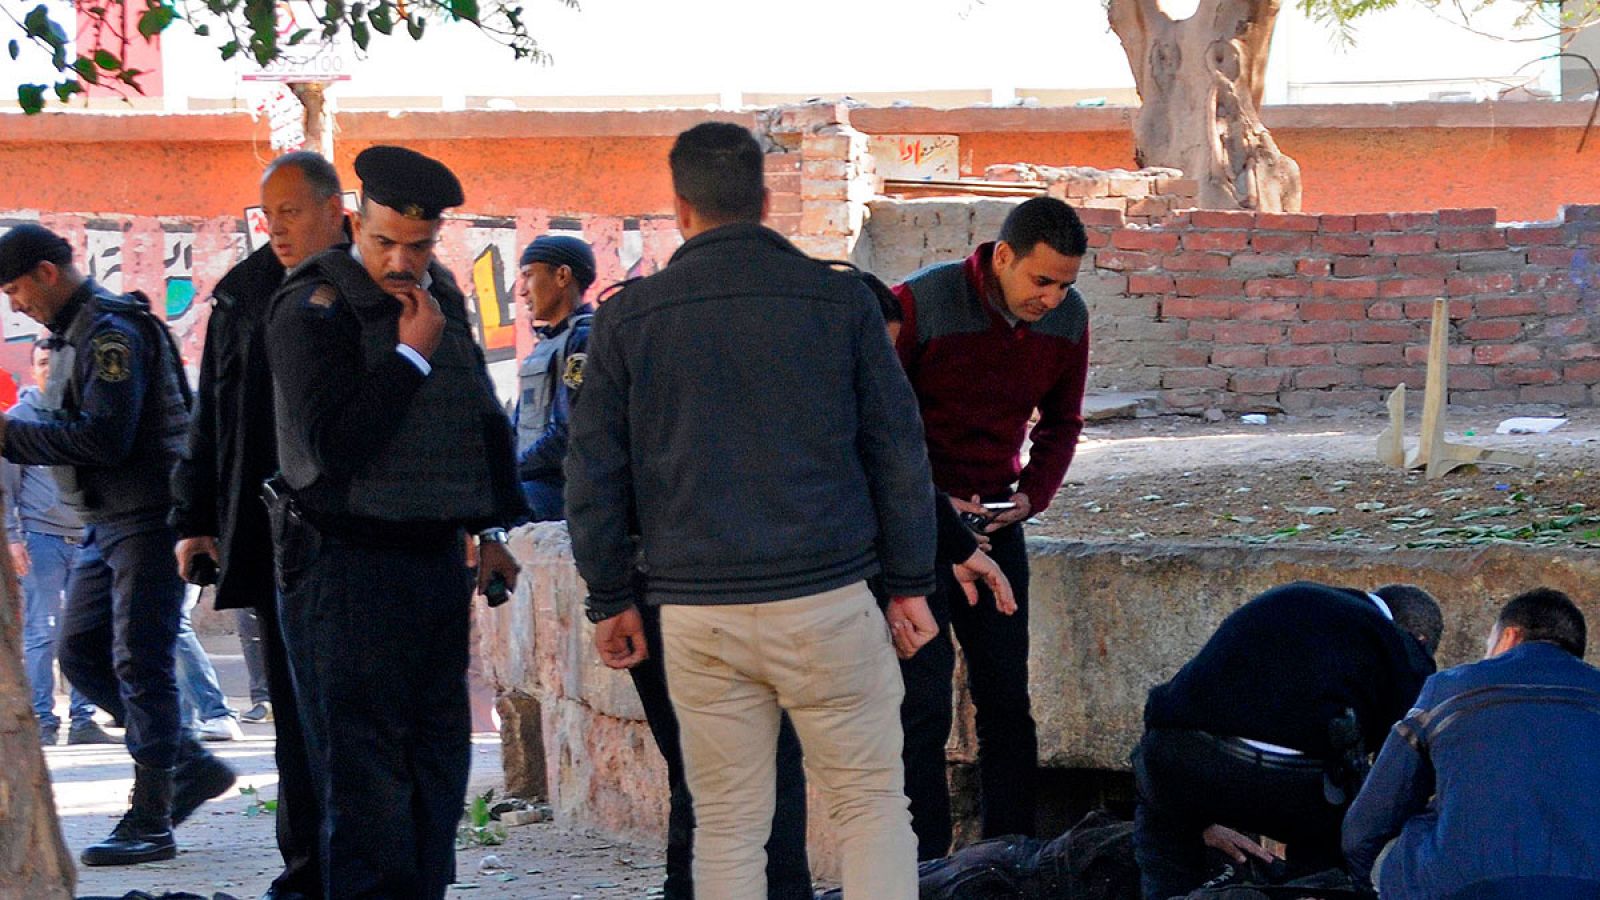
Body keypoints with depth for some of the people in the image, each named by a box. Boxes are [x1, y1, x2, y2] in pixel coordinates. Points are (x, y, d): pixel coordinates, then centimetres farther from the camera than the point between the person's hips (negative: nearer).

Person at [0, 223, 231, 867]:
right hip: (107, 521, 10)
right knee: (81, 653, 9)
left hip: (149, 518, -10)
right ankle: (190, 765, 16)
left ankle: (150, 819, -6)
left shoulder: (112, 332, -15)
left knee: (139, 662, -9)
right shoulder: (75, 334, 17)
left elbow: (105, 438, -23)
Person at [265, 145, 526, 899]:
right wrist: (411, 354, -17)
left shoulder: (442, 295, 11)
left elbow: (481, 414, 24)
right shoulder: (314, 308, -11)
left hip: (436, 557, 7)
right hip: (345, 566, -7)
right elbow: (331, 443, -20)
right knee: (364, 771, -6)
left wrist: (489, 529, 22)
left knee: (438, 759, 10)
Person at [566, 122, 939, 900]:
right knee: (872, 805, 6)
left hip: (698, 614, 1)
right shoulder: (838, 300, 1)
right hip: (826, 602, -1)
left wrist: (611, 600, 15)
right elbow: (897, 451, 4)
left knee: (727, 829, 7)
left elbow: (595, 475, 5)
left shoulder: (628, 318, 3)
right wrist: (910, 584, 11)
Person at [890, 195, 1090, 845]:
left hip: (993, 515, 5)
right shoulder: (920, 305, -18)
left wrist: (1033, 493, -5)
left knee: (1005, 694, 4)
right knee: (923, 690, -9)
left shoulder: (1067, 318, -2)